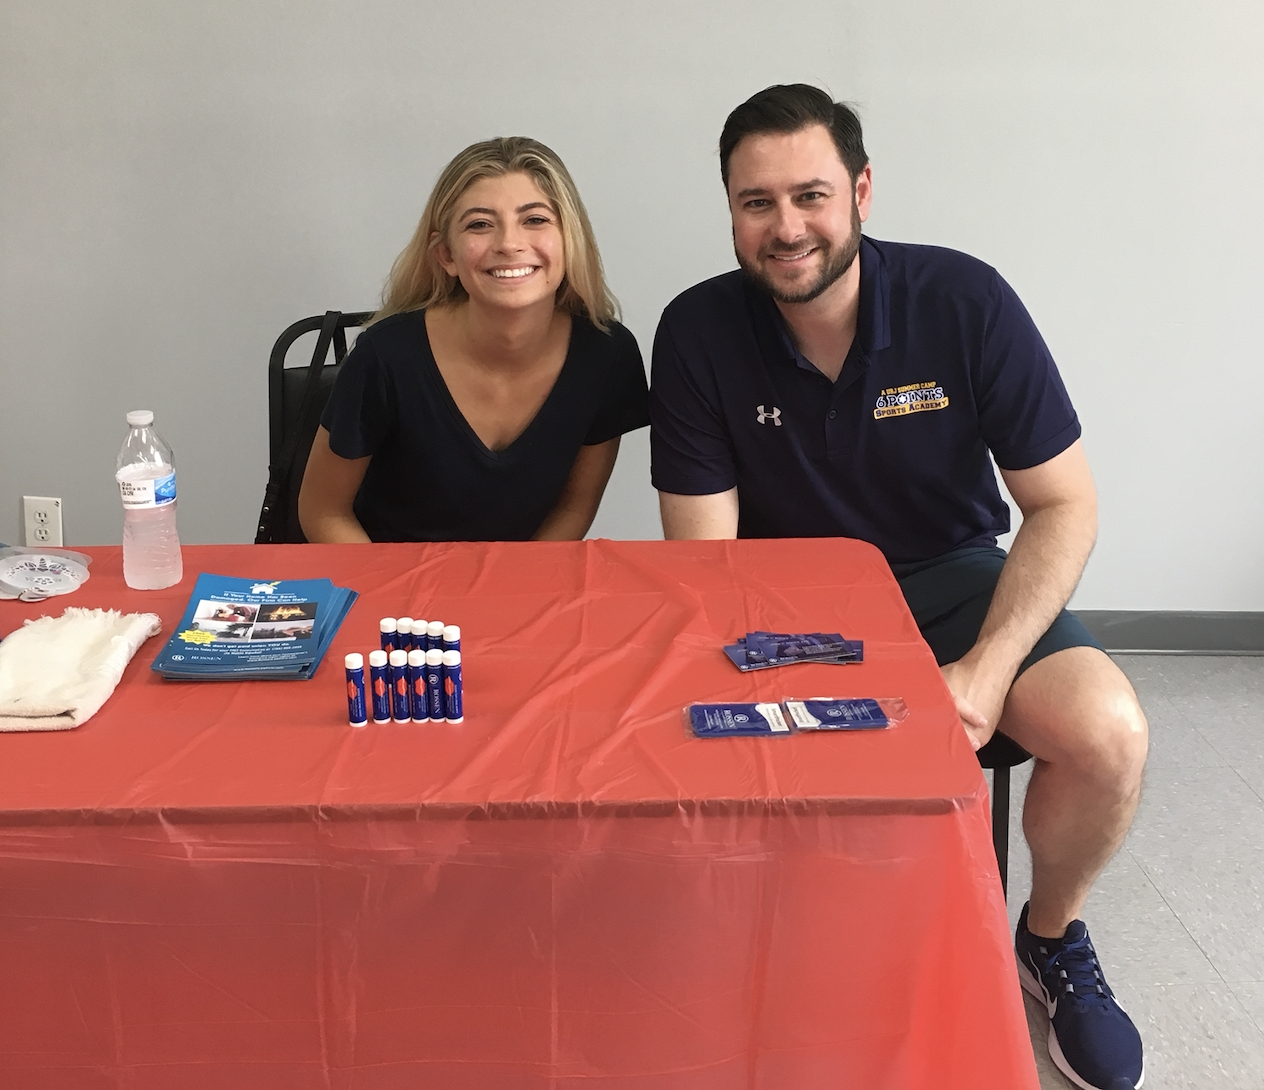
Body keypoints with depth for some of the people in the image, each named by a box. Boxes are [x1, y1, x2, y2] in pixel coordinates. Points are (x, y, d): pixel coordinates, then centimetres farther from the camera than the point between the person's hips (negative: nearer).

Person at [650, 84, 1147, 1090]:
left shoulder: (966, 301, -14)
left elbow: (1063, 503, -8)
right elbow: (704, 551, -9)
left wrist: (989, 668, -21)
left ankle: (1051, 936, 9)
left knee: (1108, 736, -25)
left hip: (949, 574, 0)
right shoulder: (700, 331, -12)